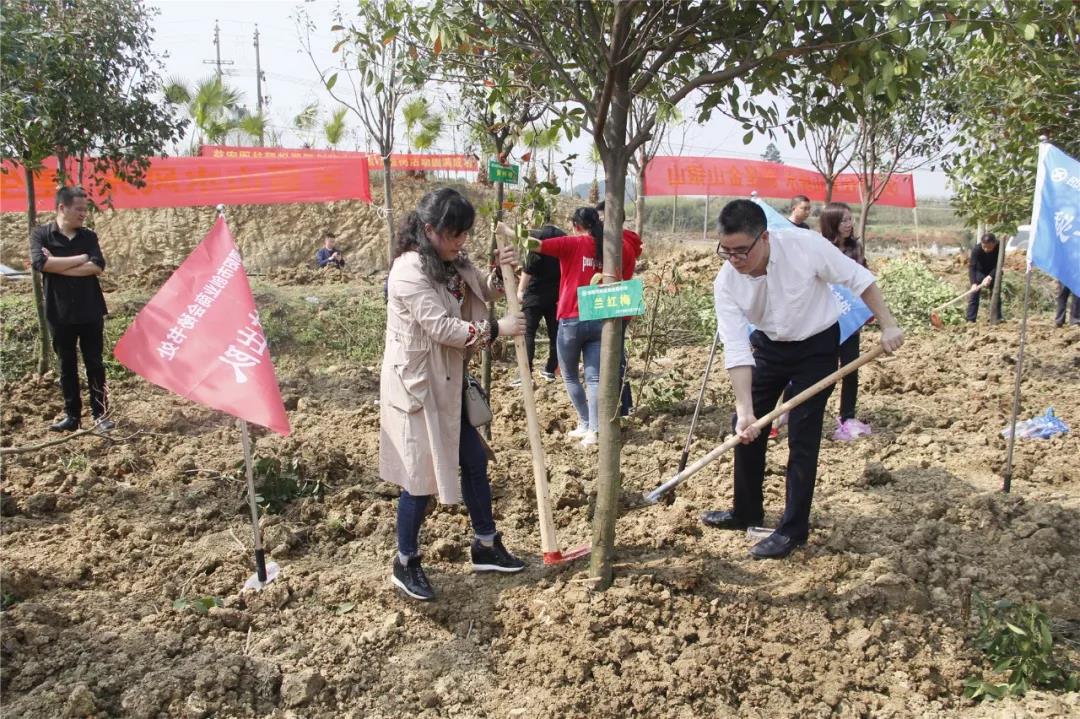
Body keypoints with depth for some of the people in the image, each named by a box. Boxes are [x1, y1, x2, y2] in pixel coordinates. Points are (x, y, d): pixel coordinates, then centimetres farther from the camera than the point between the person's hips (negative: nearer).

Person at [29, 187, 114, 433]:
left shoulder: (89, 236, 4)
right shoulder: (41, 234, -1)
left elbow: (98, 267, -11)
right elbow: (40, 263, -19)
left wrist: (58, 267, -15)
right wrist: (81, 258, -14)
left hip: (90, 312, 1)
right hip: (60, 313, -1)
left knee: (94, 364, 4)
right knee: (67, 366, 8)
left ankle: (100, 414, 11)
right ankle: (72, 415, 17)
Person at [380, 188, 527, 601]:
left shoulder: (452, 263, 6)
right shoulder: (409, 271, -22)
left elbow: (479, 295, 22)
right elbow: (443, 328, -26)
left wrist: (500, 274, 1)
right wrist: (496, 329, -19)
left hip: (449, 382, 9)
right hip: (417, 384, -9)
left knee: (475, 461, 14)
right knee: (422, 475, 0)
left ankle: (486, 547, 30)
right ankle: (405, 564, 19)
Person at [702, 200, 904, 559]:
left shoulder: (806, 246, -31)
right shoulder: (726, 282, -23)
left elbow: (858, 278, -16)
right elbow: (737, 351, -25)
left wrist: (888, 325, -17)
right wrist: (746, 411, -31)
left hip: (816, 346, -4)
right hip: (769, 344, 4)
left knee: (802, 437, -6)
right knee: (745, 429, 8)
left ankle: (793, 529, 7)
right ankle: (747, 511, 27)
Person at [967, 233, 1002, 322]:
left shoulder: (999, 248, -29)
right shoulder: (976, 249, -33)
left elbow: (998, 266, -28)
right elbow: (972, 267, -35)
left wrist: (990, 277, -43)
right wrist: (974, 283, -47)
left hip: (993, 273, 1)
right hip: (979, 272, -1)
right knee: (974, 294, -9)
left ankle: (997, 319, 12)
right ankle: (970, 320, -10)